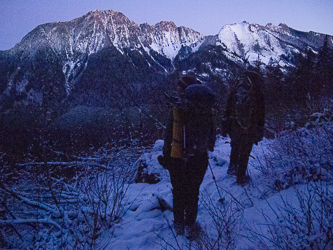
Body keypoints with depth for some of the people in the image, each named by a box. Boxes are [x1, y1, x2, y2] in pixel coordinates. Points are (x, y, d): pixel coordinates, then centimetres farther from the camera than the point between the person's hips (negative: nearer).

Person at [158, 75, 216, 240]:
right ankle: (190, 227, 29)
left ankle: (179, 225, 33)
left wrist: (165, 156, 3)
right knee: (193, 194, 18)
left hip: (176, 161, 0)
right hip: (198, 162, 1)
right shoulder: (206, 112, -13)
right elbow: (212, 136, -1)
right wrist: (207, 147, 19)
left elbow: (168, 135, -10)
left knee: (178, 193, 19)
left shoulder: (176, 111, -17)